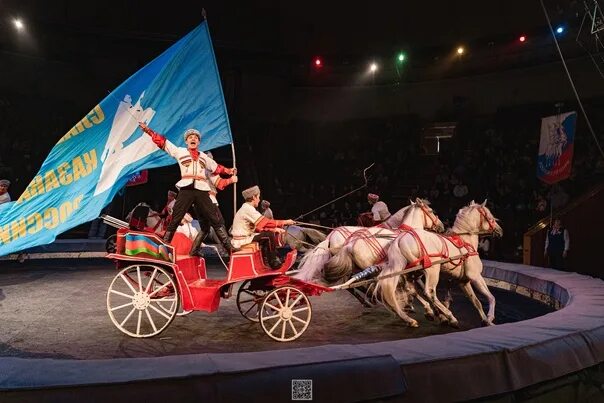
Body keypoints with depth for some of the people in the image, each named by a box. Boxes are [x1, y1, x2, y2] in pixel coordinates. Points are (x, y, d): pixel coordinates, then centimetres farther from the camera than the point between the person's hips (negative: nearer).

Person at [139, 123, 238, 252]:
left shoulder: (204, 157, 25)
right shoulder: (180, 151, 16)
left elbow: (217, 168, 31)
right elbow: (162, 142, 16)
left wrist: (229, 171, 20)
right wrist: (147, 130, 14)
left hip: (202, 191, 2)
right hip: (186, 190, -2)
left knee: (216, 220, -1)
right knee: (175, 220, -2)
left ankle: (229, 246, 0)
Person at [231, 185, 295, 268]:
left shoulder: (247, 208, 15)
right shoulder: (248, 209, -17)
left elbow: (258, 227, 12)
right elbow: (266, 222, -21)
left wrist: (274, 229, 0)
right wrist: (284, 222, -15)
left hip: (245, 237, 10)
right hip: (242, 241, -10)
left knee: (272, 233, 14)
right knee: (269, 235, -17)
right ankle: (273, 262, -7)